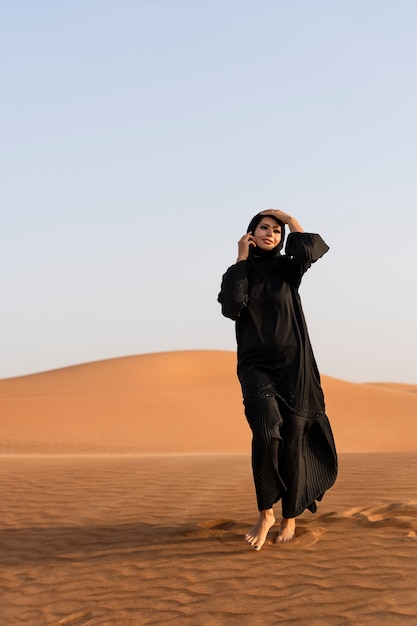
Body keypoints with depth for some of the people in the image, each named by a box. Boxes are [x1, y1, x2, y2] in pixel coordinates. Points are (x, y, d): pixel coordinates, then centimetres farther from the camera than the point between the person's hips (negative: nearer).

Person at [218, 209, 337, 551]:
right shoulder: (239, 271, 8)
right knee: (266, 431, -24)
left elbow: (311, 250, -17)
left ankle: (290, 517, 19)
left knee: (292, 441, 1)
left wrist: (288, 218, -3)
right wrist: (242, 260, -7)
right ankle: (266, 514, -9)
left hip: (292, 364, 1)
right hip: (256, 365, -1)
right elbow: (231, 308, -13)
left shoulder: (288, 267, 7)